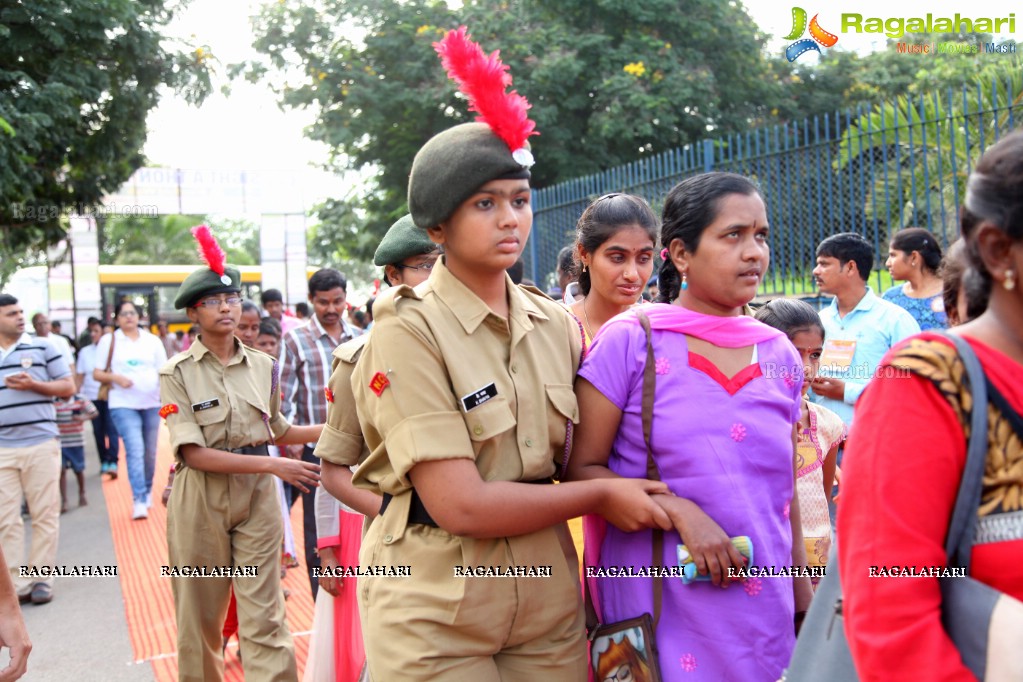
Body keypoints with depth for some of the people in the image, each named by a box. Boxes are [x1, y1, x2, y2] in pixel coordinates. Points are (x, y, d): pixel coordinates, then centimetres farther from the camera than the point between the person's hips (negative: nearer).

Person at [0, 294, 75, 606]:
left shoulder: (43, 347, 5)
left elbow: (68, 387, 4)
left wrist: (33, 385, -11)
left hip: (41, 445, -2)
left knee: (44, 515, 2)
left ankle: (42, 579, 12)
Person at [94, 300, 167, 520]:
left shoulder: (153, 341, 11)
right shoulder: (108, 341, 5)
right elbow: (97, 373, 5)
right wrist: (115, 377, -15)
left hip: (152, 403, 3)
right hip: (123, 405, -3)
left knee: (150, 452, 9)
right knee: (135, 450, -15)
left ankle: (147, 492, 27)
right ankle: (139, 500, -15)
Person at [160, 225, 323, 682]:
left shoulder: (262, 365, 5)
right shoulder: (177, 373, -6)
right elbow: (193, 452, -15)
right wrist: (274, 465, -22)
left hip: (258, 495, 2)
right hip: (200, 498, -2)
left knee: (265, 616, 1)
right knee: (201, 615, 11)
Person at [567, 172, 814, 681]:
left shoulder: (780, 355, 4)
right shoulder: (629, 342, -10)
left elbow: (785, 490, 12)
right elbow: (581, 469, -9)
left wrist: (803, 596, 14)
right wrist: (680, 512, -21)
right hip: (661, 614, -4)